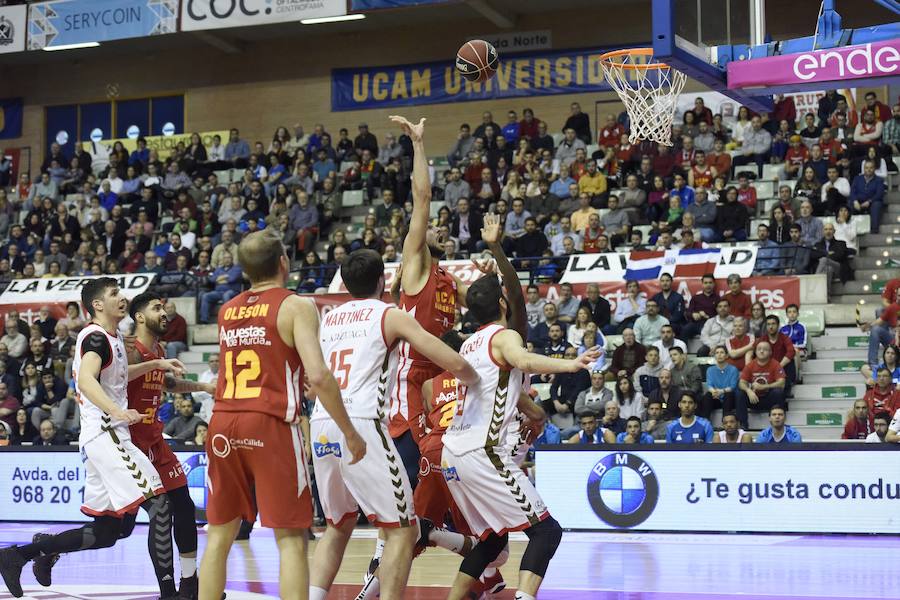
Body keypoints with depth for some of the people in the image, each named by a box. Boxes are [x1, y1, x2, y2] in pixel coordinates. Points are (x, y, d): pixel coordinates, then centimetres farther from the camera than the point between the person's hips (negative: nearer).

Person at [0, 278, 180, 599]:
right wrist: (118, 411, -42)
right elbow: (86, 380, -28)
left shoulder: (113, 337, 18)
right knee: (159, 505, -15)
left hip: (107, 437, 10)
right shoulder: (96, 336, -10)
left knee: (105, 532, 12)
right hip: (106, 436, -10)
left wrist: (156, 364, 31)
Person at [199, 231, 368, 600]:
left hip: (223, 425, 5)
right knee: (291, 538, 0)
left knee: (219, 535, 13)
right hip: (270, 425, -5)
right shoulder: (296, 306, -2)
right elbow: (319, 376, -14)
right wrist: (350, 432, -7)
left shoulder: (226, 311, 15)